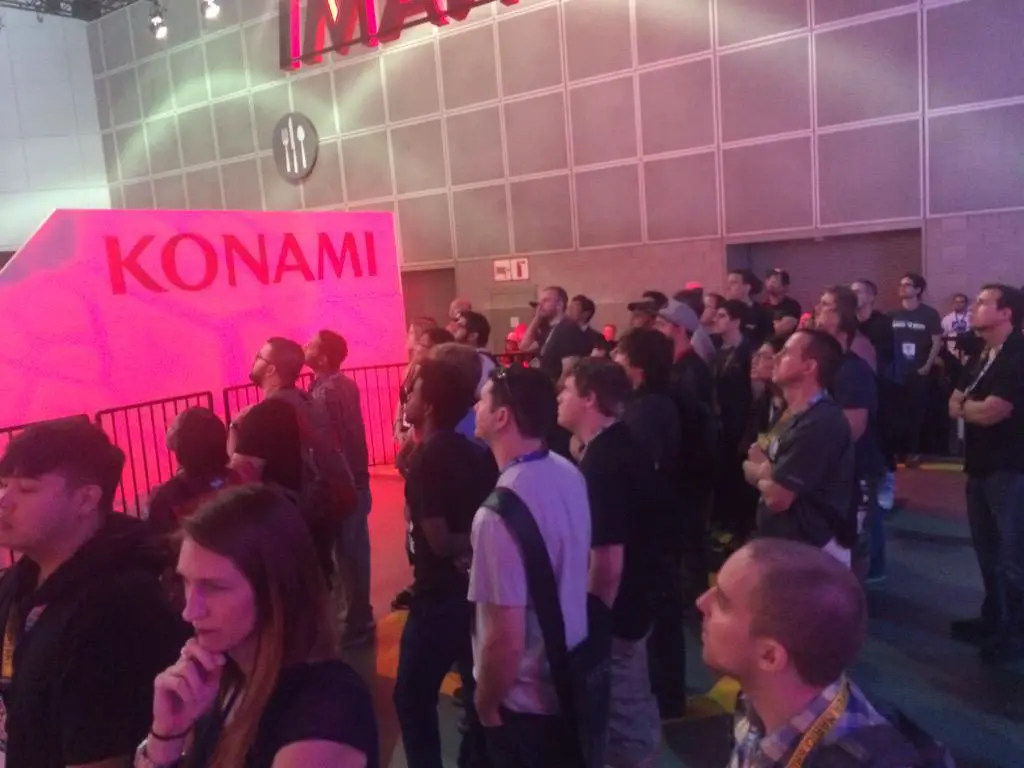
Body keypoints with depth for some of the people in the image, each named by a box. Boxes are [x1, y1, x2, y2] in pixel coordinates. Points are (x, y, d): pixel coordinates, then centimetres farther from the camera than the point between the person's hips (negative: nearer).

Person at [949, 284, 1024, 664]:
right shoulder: (984, 358, 14)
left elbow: (991, 412, -23)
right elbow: (955, 403, 10)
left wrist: (965, 406, -2)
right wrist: (973, 405, -12)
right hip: (981, 465, 9)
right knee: (987, 548, 19)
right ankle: (993, 619, 33)